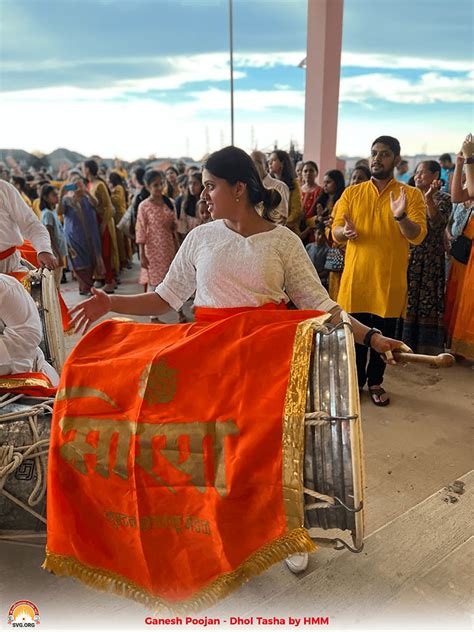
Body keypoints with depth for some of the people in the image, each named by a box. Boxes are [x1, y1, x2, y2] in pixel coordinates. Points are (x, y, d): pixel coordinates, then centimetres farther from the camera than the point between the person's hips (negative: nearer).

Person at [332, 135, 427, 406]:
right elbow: (335, 232, 1)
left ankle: (375, 382, 29)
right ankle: (356, 380, 27)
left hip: (390, 280, -1)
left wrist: (400, 217, -28)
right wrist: (345, 231, -22)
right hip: (355, 277, 1)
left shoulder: (412, 195, 1)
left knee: (384, 335, 10)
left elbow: (418, 236, -9)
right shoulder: (351, 193, 6)